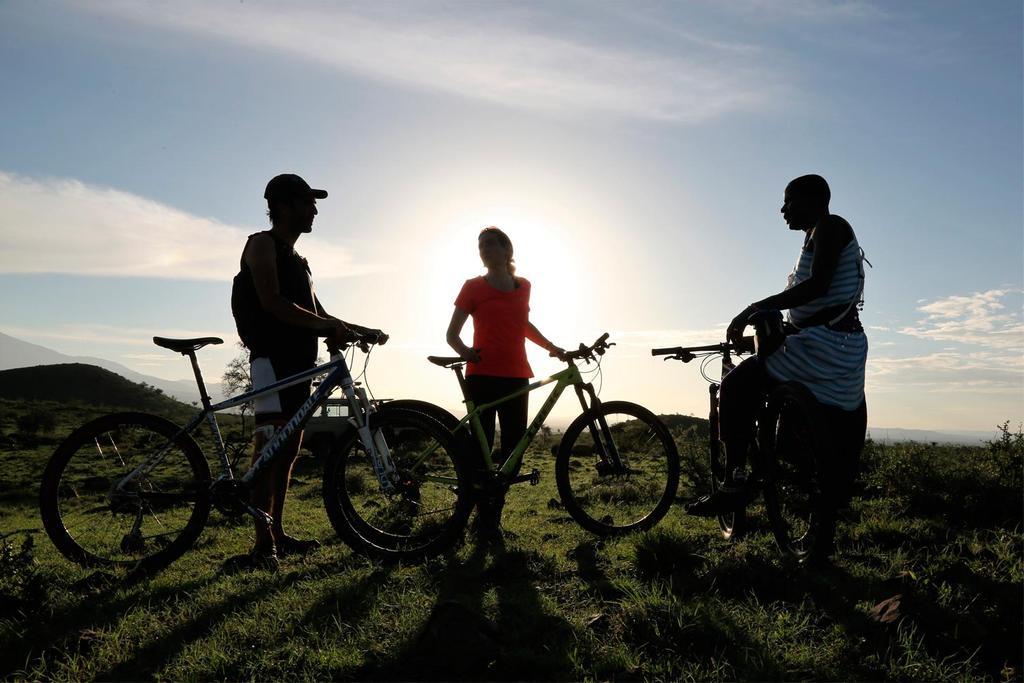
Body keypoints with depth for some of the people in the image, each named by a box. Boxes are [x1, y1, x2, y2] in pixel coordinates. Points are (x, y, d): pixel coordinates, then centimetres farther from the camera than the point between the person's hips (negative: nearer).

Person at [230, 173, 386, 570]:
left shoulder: (298, 261, 26)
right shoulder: (262, 244, -1)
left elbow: (317, 314, 24)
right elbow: (272, 302, -16)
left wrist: (361, 331, 11)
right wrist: (329, 325, -20)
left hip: (298, 361, 9)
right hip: (272, 358, -9)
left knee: (288, 450, 8)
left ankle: (277, 534, 15)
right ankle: (262, 545, -13)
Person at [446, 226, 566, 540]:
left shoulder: (523, 287, 13)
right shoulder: (474, 287, 2)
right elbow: (452, 334, 1)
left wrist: (551, 346, 21)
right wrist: (465, 351, -20)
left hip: (516, 377, 4)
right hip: (482, 376, -4)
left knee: (513, 446, 4)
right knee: (482, 446, -4)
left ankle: (493, 512, 19)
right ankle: (485, 518, 7)